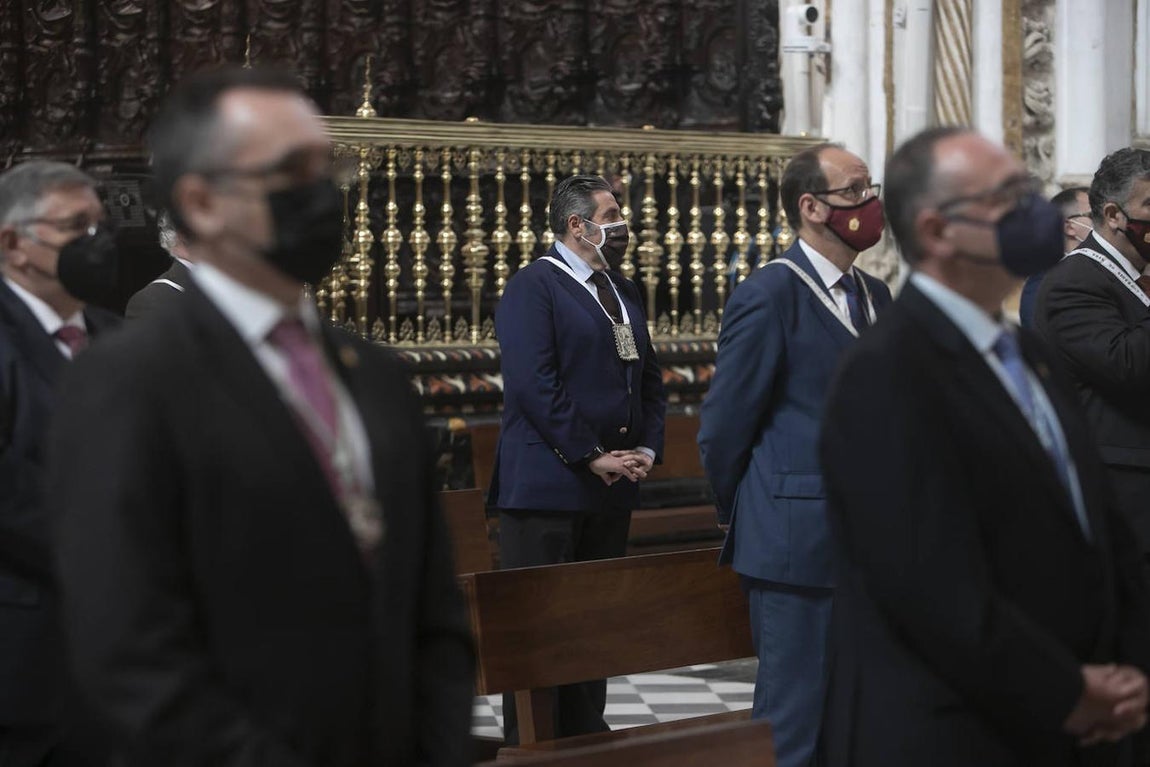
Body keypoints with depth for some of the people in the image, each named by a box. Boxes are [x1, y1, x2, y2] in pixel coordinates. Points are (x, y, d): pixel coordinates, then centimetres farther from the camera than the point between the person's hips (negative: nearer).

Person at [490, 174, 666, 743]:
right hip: (547, 484, -8)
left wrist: (648, 448, 4)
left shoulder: (623, 293, 18)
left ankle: (585, 737, 21)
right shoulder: (533, 287, -8)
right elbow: (533, 384, -17)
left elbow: (649, 379, 21)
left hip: (612, 487, 8)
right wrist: (590, 456, -16)